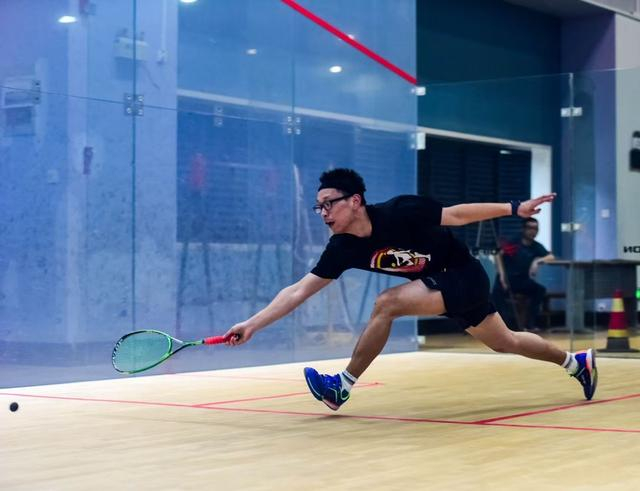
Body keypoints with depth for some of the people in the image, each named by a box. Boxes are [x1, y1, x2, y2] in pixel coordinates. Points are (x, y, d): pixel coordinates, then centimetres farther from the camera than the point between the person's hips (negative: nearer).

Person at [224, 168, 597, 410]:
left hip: (464, 277, -7)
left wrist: (514, 209, -17)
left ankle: (344, 386, -12)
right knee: (505, 342, 21)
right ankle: (576, 362, 43)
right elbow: (298, 291, -10)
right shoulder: (343, 248, -11)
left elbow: (457, 215, -17)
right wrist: (253, 324, -17)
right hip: (442, 283, 7)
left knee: (387, 304, -24)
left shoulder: (400, 212, -28)